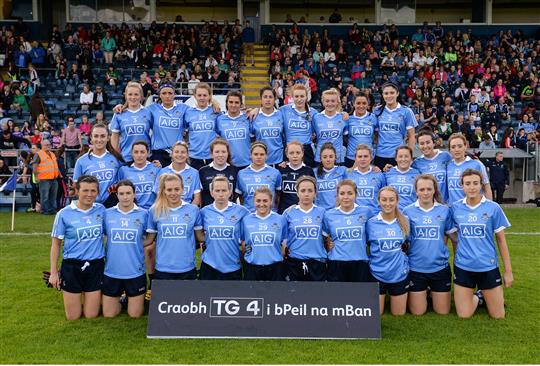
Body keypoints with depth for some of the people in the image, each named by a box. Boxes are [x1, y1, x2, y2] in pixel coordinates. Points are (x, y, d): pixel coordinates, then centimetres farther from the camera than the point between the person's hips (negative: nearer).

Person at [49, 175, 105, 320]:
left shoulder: (101, 210, -1)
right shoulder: (64, 214, -7)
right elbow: (56, 244, 0)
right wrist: (53, 273, -1)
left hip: (96, 266, 2)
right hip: (72, 267, -2)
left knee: (91, 315, 7)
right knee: (73, 317, 7)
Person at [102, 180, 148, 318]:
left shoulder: (143, 214, -6)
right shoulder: (107, 214, -3)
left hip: (136, 272, -1)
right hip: (111, 272, 1)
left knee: (135, 314, 7)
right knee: (108, 314, 10)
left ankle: (132, 301, 38)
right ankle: (120, 301, 40)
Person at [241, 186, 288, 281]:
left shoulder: (280, 219, 1)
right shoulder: (246, 220, 3)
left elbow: (285, 244, 6)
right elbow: (243, 244, 9)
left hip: (275, 268, 0)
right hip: (252, 268, 1)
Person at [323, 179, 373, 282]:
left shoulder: (366, 212, 1)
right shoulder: (329, 215, 2)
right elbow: (325, 236, 16)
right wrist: (328, 245, 0)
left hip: (360, 263, 0)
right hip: (337, 263, 0)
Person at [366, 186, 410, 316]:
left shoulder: (404, 222, -1)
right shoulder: (371, 223, -7)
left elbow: (406, 245, 12)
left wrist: (401, 252, -3)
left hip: (400, 274, 2)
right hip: (377, 274, -2)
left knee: (399, 314, 13)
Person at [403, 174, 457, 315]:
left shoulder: (445, 210, -1)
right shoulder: (408, 211, -4)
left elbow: (454, 238, 7)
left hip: (440, 267, 1)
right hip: (416, 268, -1)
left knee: (443, 311, 9)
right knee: (417, 312, 6)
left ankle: (433, 292, 38)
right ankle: (425, 292, 35)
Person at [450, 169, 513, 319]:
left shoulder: (493, 208, -7)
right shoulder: (455, 208, -3)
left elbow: (501, 240, -1)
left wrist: (508, 270, 0)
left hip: (488, 267, 0)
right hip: (463, 267, 1)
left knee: (498, 315, 7)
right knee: (464, 315, 4)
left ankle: (482, 295, 36)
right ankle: (476, 297, 33)